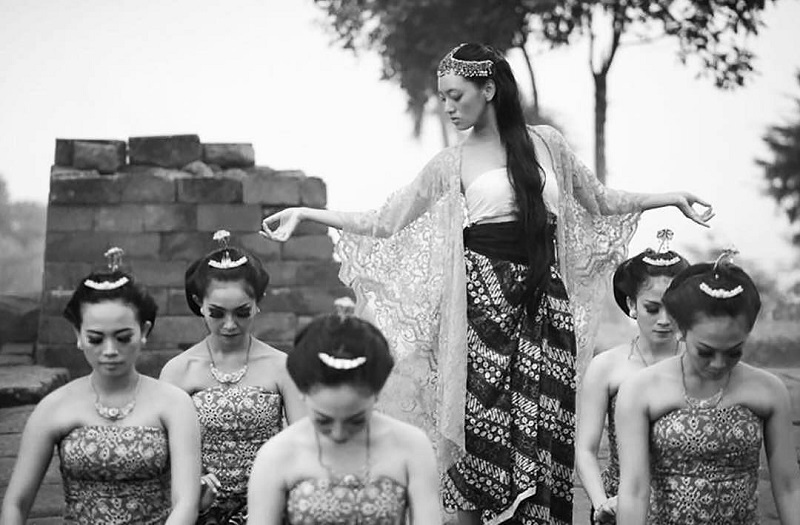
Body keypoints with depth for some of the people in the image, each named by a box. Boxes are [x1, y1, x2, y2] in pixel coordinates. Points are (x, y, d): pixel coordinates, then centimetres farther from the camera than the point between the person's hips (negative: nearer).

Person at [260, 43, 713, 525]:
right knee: (480, 420, -5)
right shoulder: (452, 163, 5)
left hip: (546, 295, 1)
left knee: (546, 424, -3)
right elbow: (383, 224, 6)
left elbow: (600, 201, 21)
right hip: (485, 291, -1)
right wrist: (304, 213, 0)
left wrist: (673, 198, 20)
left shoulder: (546, 142, 9)